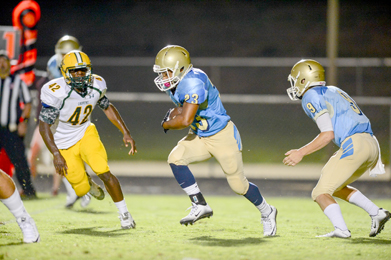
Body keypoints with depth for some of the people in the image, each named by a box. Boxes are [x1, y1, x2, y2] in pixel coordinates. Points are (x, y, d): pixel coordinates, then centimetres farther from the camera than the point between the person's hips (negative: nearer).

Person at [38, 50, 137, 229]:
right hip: (64, 143, -3)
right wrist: (56, 154, -31)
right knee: (82, 190, -1)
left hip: (86, 133, 3)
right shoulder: (56, 92, -27)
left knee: (104, 173, -18)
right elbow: (44, 126, -24)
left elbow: (107, 107, 8)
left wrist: (125, 132, 2)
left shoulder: (96, 85, -12)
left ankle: (124, 213, 2)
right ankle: (86, 182, 39)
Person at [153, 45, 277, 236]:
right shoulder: (174, 84, 0)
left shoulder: (193, 82, -30)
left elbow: (185, 120, -34)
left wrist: (166, 124, -14)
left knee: (238, 184, 0)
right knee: (176, 158, -17)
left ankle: (266, 212, 27)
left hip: (222, 136, -8)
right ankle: (200, 206, -7)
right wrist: (172, 114, -1)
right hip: (200, 137, 8)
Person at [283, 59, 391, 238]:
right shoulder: (334, 91, 27)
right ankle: (376, 213, 17)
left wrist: (301, 153, -2)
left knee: (321, 193, -4)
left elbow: (328, 134, -8)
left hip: (354, 144, -9)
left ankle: (341, 230, -24)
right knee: (335, 186, 26)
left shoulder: (311, 96, 0)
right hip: (372, 144, 9)